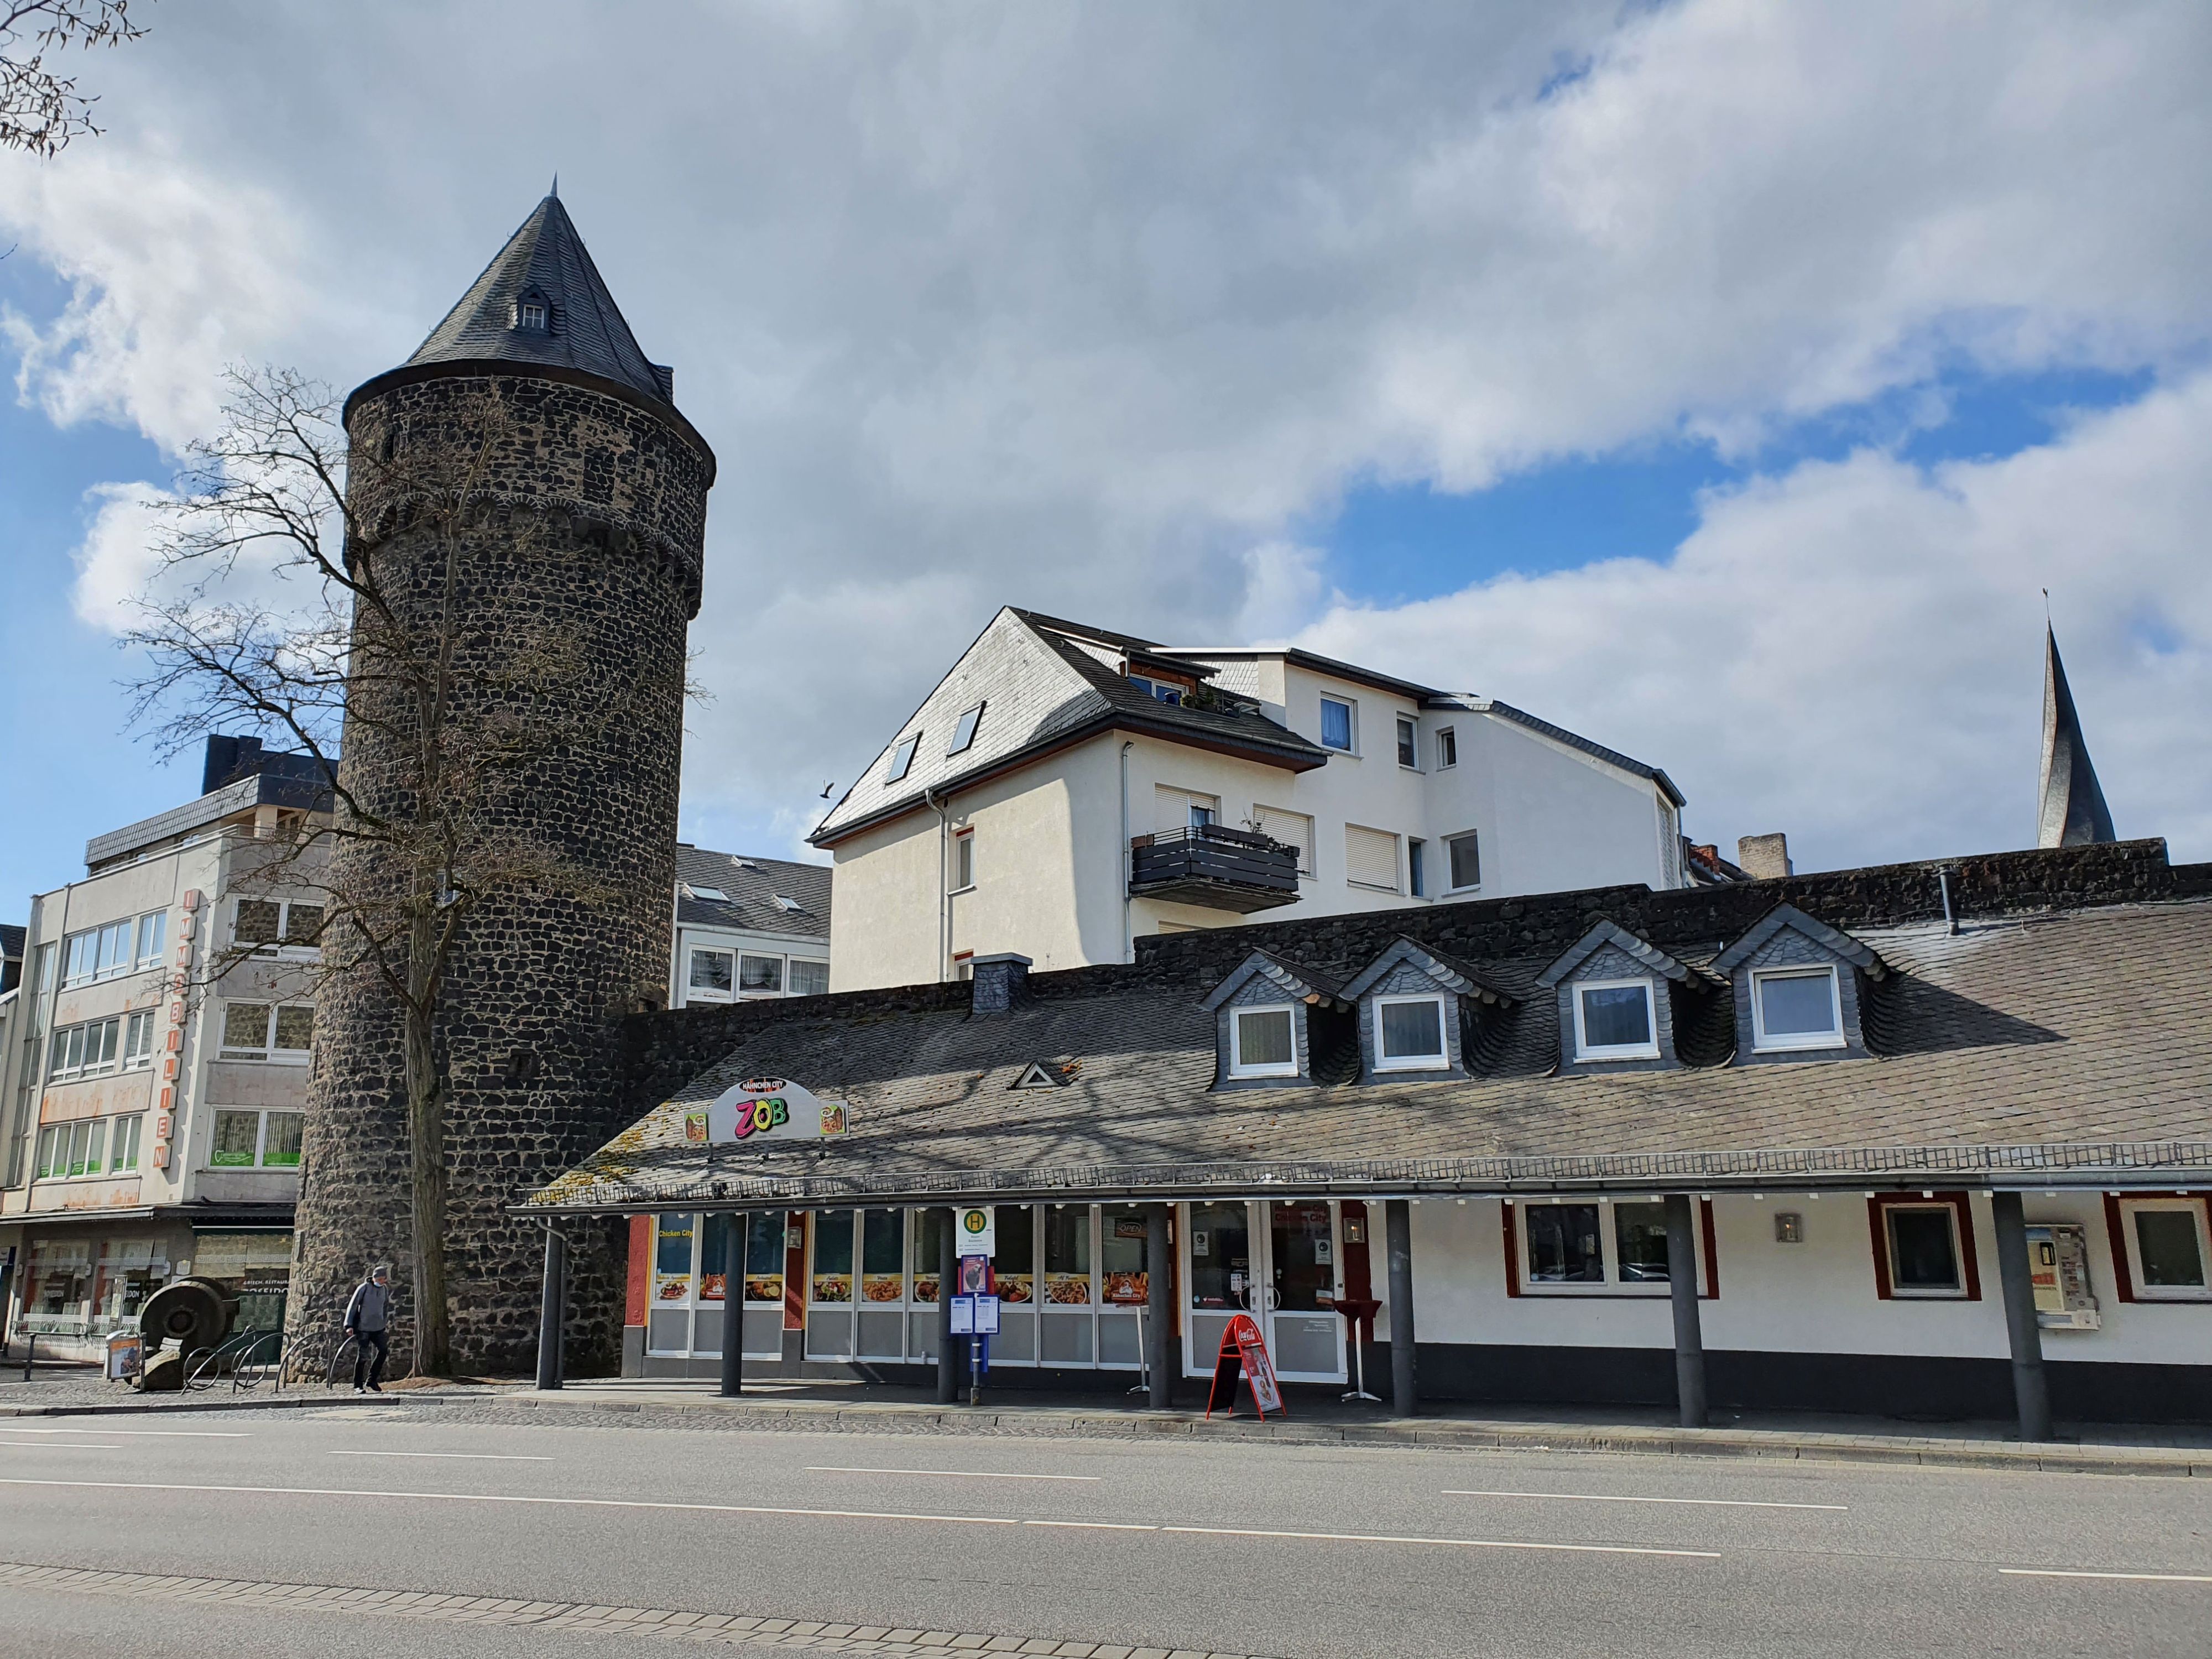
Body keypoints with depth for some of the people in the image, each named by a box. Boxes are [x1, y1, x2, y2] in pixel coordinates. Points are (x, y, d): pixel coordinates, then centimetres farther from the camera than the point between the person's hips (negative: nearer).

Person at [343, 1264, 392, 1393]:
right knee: (362, 1356, -3)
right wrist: (349, 1325, -12)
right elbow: (352, 1306, -8)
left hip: (378, 1328, 5)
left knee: (384, 1351, -4)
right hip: (363, 1328, -5)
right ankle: (358, 1386, 7)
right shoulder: (364, 1288, -10)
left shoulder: (385, 1289, 6)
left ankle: (371, 1380, 8)